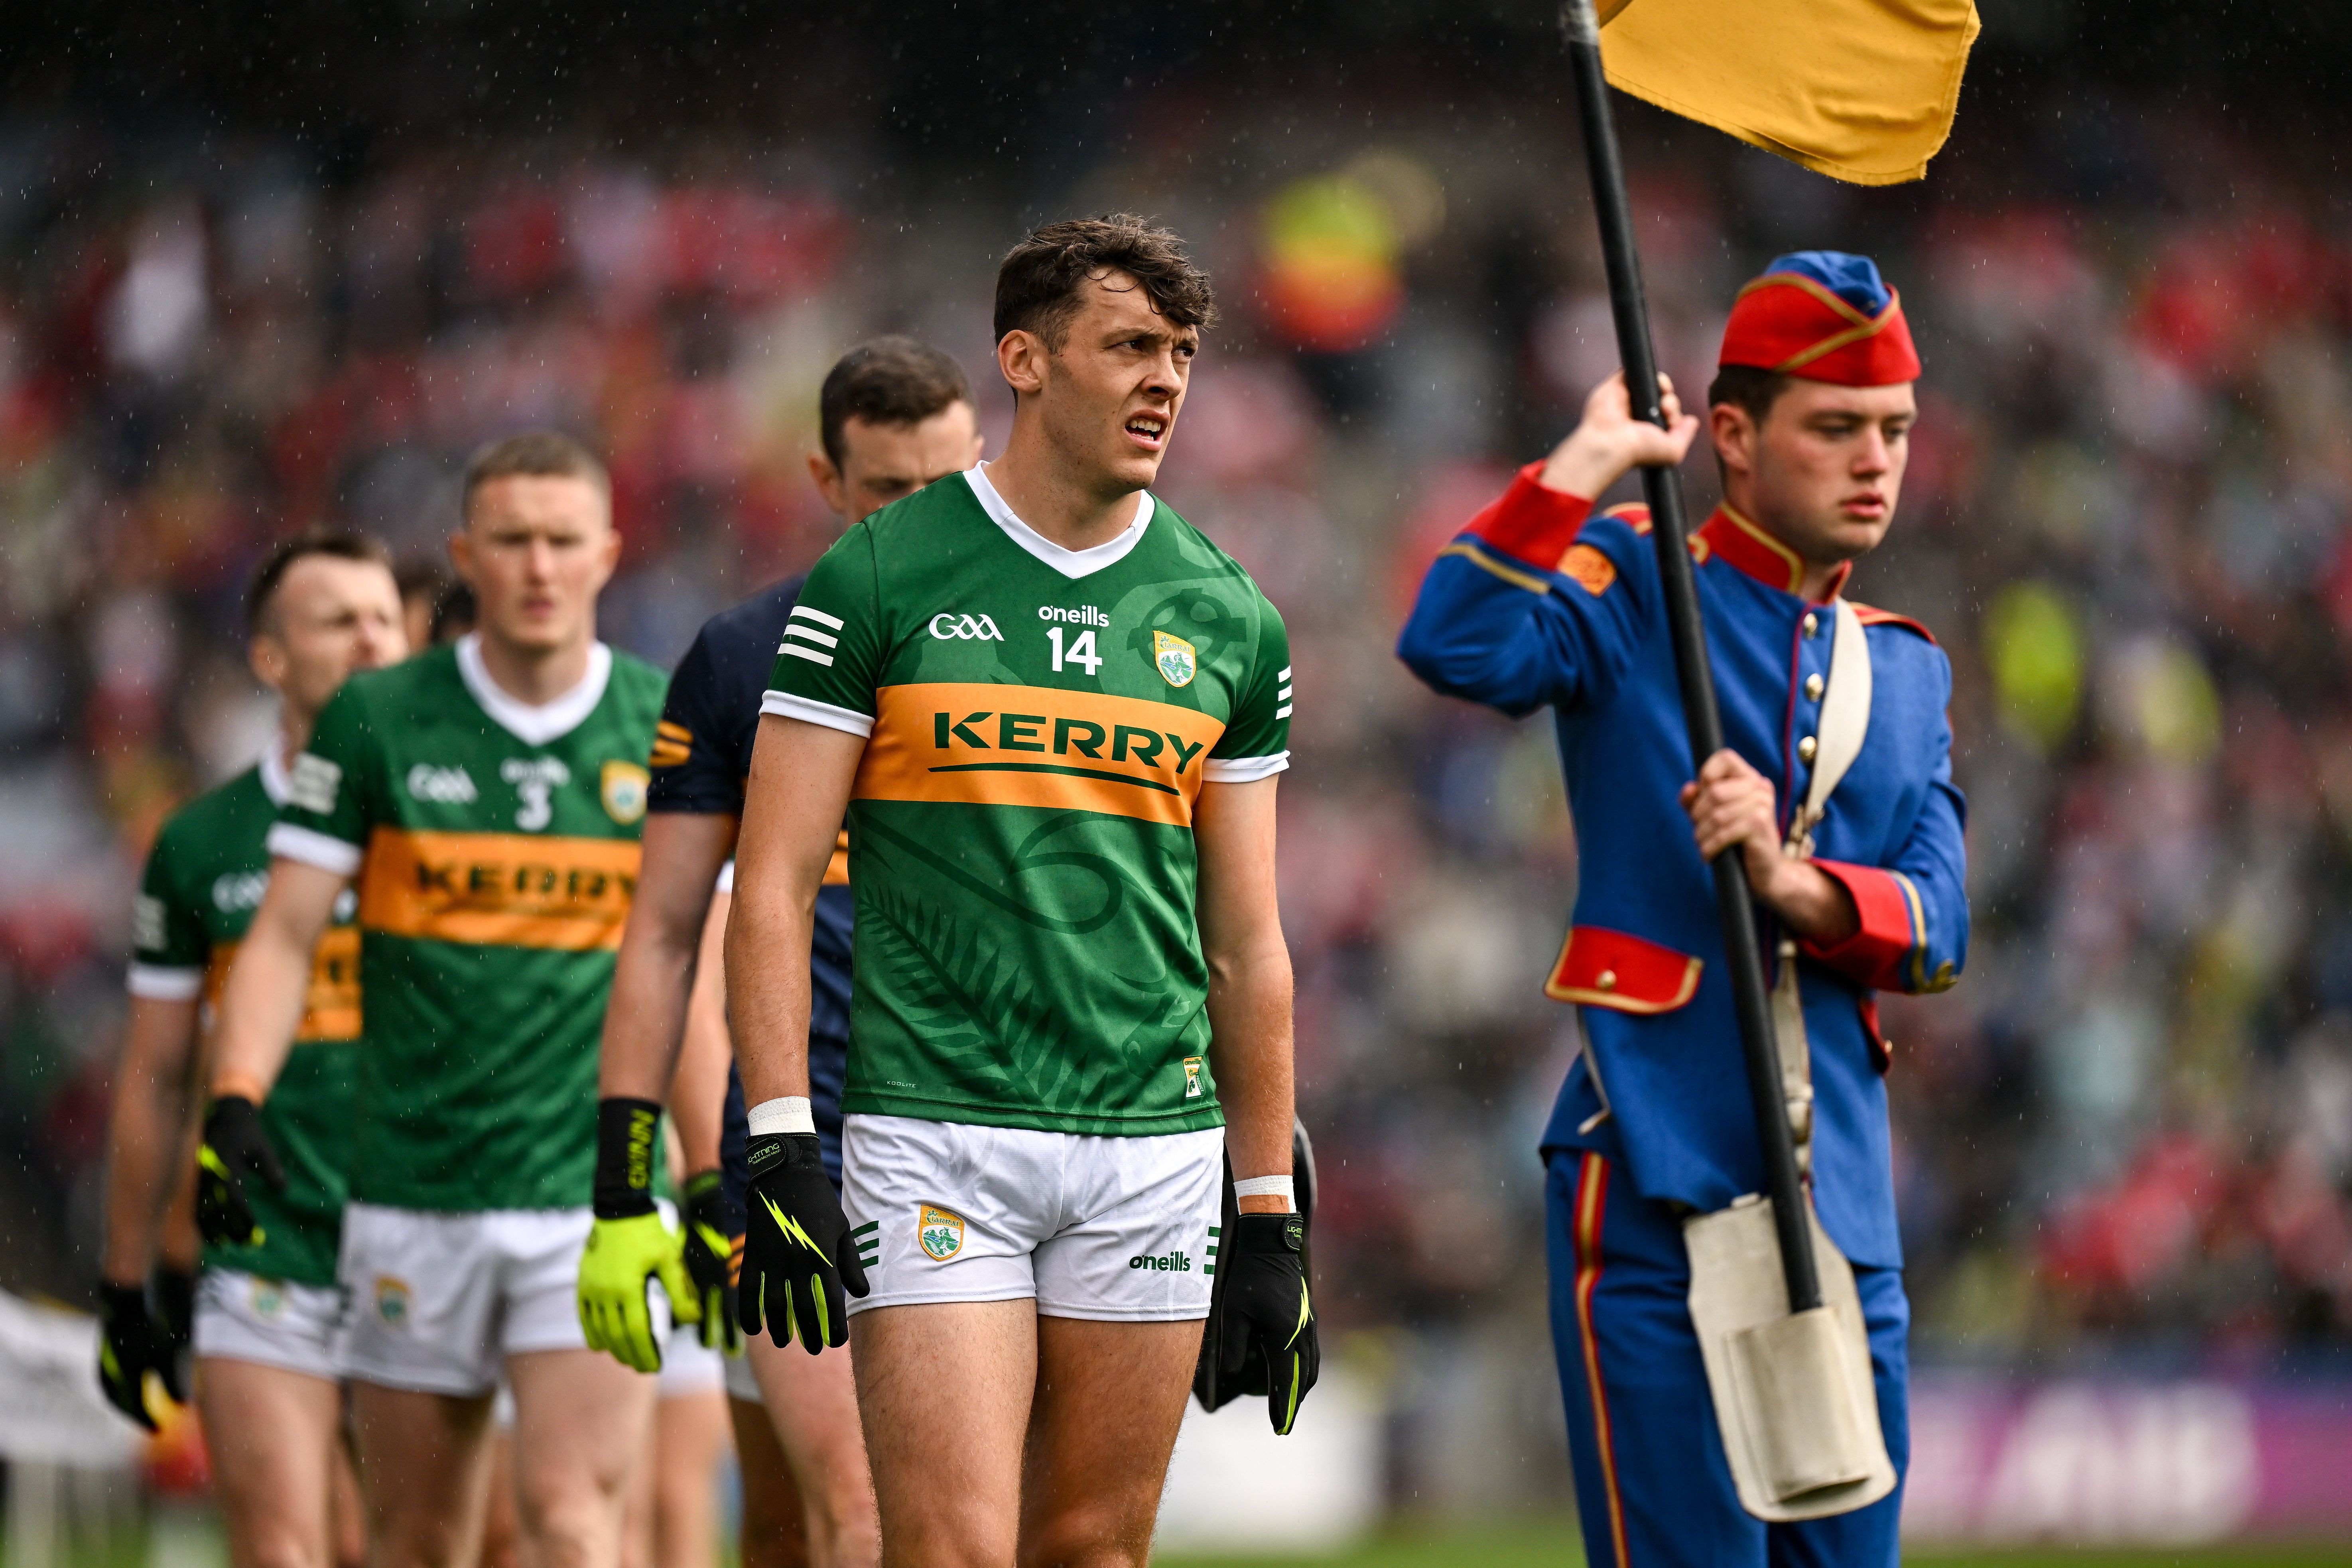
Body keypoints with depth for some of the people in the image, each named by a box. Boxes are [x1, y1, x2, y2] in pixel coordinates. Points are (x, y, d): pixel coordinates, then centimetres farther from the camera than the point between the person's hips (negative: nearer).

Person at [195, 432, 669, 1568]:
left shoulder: (669, 732, 4)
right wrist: (235, 1102, -13)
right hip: (413, 1201, 1)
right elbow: (285, 933, 2)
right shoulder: (374, 722, 2)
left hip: (597, 1194, -1)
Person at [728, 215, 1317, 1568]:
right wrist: (782, 1150, -10)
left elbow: (1247, 944, 15)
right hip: (932, 1138, -4)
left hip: (1155, 1149, 4)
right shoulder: (878, 582, 0)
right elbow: (774, 885, -1)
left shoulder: (1226, 619, 10)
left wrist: (1270, 1216, 12)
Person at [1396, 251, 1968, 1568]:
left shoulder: (1908, 669, 18)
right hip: (1656, 1186, -6)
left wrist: (1797, 885, -13)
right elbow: (1458, 646, -21)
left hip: (1841, 1201, 6)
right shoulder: (1637, 595, 0)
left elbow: (1937, 930, 6)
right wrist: (1592, 462, -15)